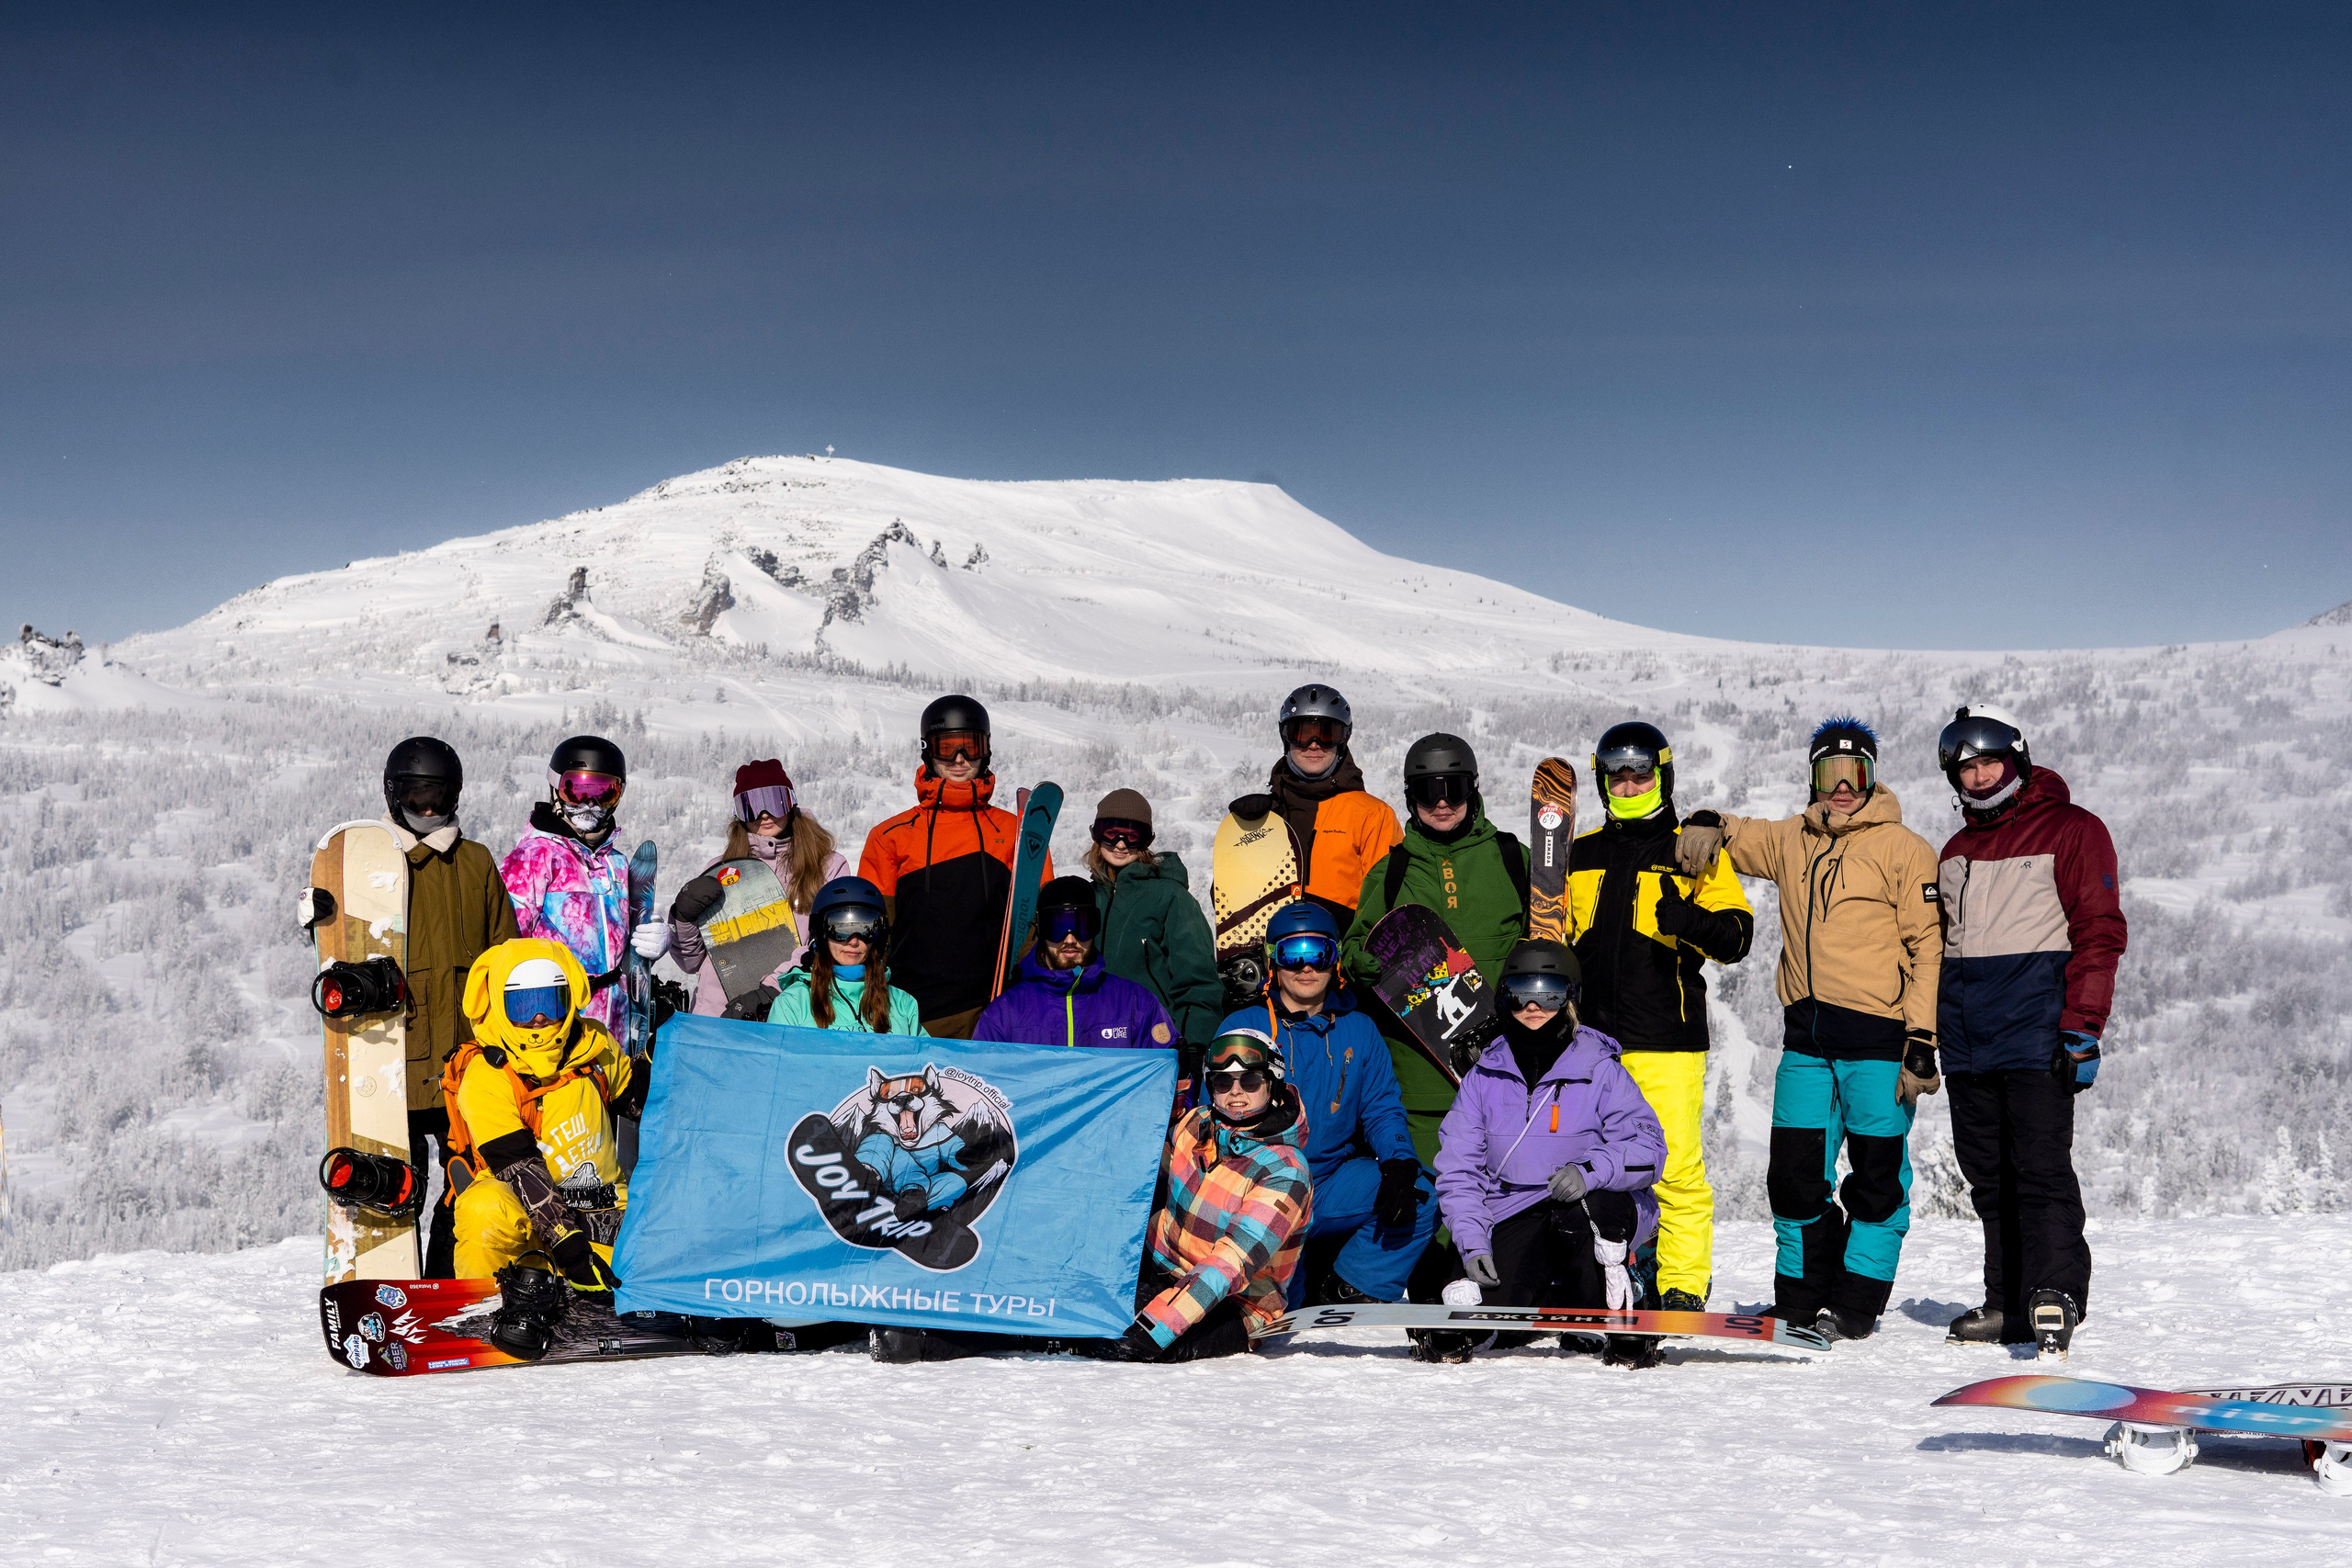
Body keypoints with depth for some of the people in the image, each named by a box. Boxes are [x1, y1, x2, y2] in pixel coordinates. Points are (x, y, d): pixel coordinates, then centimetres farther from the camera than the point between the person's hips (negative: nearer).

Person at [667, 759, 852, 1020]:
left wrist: (774, 987, -16)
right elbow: (691, 961, 21)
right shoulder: (718, 872, 20)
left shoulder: (829, 866, 11)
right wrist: (683, 918, 1)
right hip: (717, 1015, 2)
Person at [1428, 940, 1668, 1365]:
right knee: (1506, 1313, -24)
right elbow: (1457, 1170, 5)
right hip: (1514, 1217, 2)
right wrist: (1473, 1245, -9)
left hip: (1599, 1212, -1)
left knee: (1577, 1207, -38)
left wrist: (1589, 1170, -30)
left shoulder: (1600, 1071, -1)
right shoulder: (1485, 1077, 6)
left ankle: (1622, 1317, -18)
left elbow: (1647, 1147, -11)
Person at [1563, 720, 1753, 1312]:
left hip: (1666, 1043, -4)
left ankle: (1683, 1287, 0)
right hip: (1588, 1037, 4)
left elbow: (1737, 935, -3)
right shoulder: (1579, 856, 17)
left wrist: (1689, 921, -22)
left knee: (1677, 1169, -8)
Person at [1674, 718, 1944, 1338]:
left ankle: (1858, 1299, 11)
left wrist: (1922, 1042, -12)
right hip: (1806, 1036, 5)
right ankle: (1800, 1298, 16)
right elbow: (1736, 837, 29)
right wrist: (1706, 824, 3)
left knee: (1876, 1176, 1)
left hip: (1877, 1034, -5)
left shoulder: (1903, 849, -2)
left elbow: (1929, 949, -5)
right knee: (1795, 1174, 5)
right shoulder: (1792, 842, 13)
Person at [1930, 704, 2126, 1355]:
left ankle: (2055, 1296, -12)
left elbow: (2099, 932, -5)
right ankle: (2009, 1304, 10)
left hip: (2036, 1026, -6)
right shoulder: (1957, 850, 22)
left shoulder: (2072, 830, 1)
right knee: (1989, 1178, 6)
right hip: (1966, 1034, 7)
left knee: (2041, 1167, -13)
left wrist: (2081, 1028, -14)